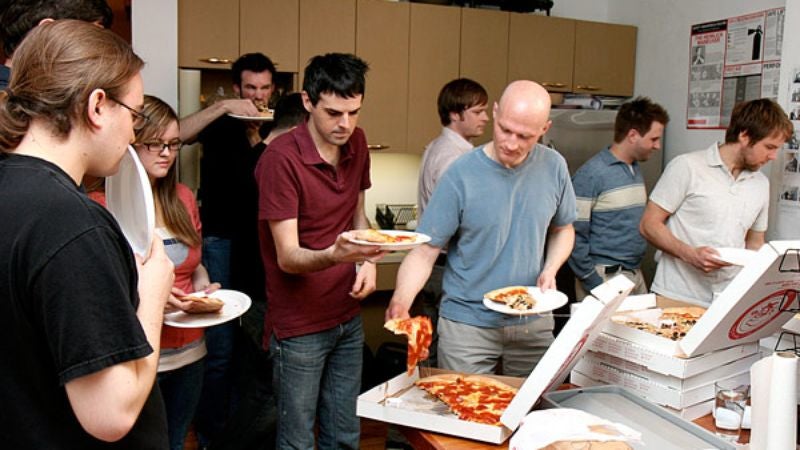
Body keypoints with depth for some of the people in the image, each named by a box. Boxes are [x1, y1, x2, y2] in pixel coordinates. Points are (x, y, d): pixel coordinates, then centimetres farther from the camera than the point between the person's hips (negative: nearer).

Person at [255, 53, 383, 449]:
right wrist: (335, 255, -42)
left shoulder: (356, 143, 1)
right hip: (299, 327, -6)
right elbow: (287, 257, -21)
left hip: (348, 318, 6)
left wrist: (368, 260, -3)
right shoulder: (280, 159, -19)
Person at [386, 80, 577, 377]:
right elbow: (424, 252, -13)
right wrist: (402, 299, -30)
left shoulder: (554, 167, -2)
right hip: (467, 324, -3)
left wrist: (550, 270, -5)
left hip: (533, 323, 4)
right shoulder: (461, 174, -14)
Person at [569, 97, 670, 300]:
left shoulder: (636, 169, 11)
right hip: (604, 278, -7)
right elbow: (574, 236, -16)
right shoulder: (591, 174, -14)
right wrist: (594, 284, -16)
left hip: (635, 274, 8)